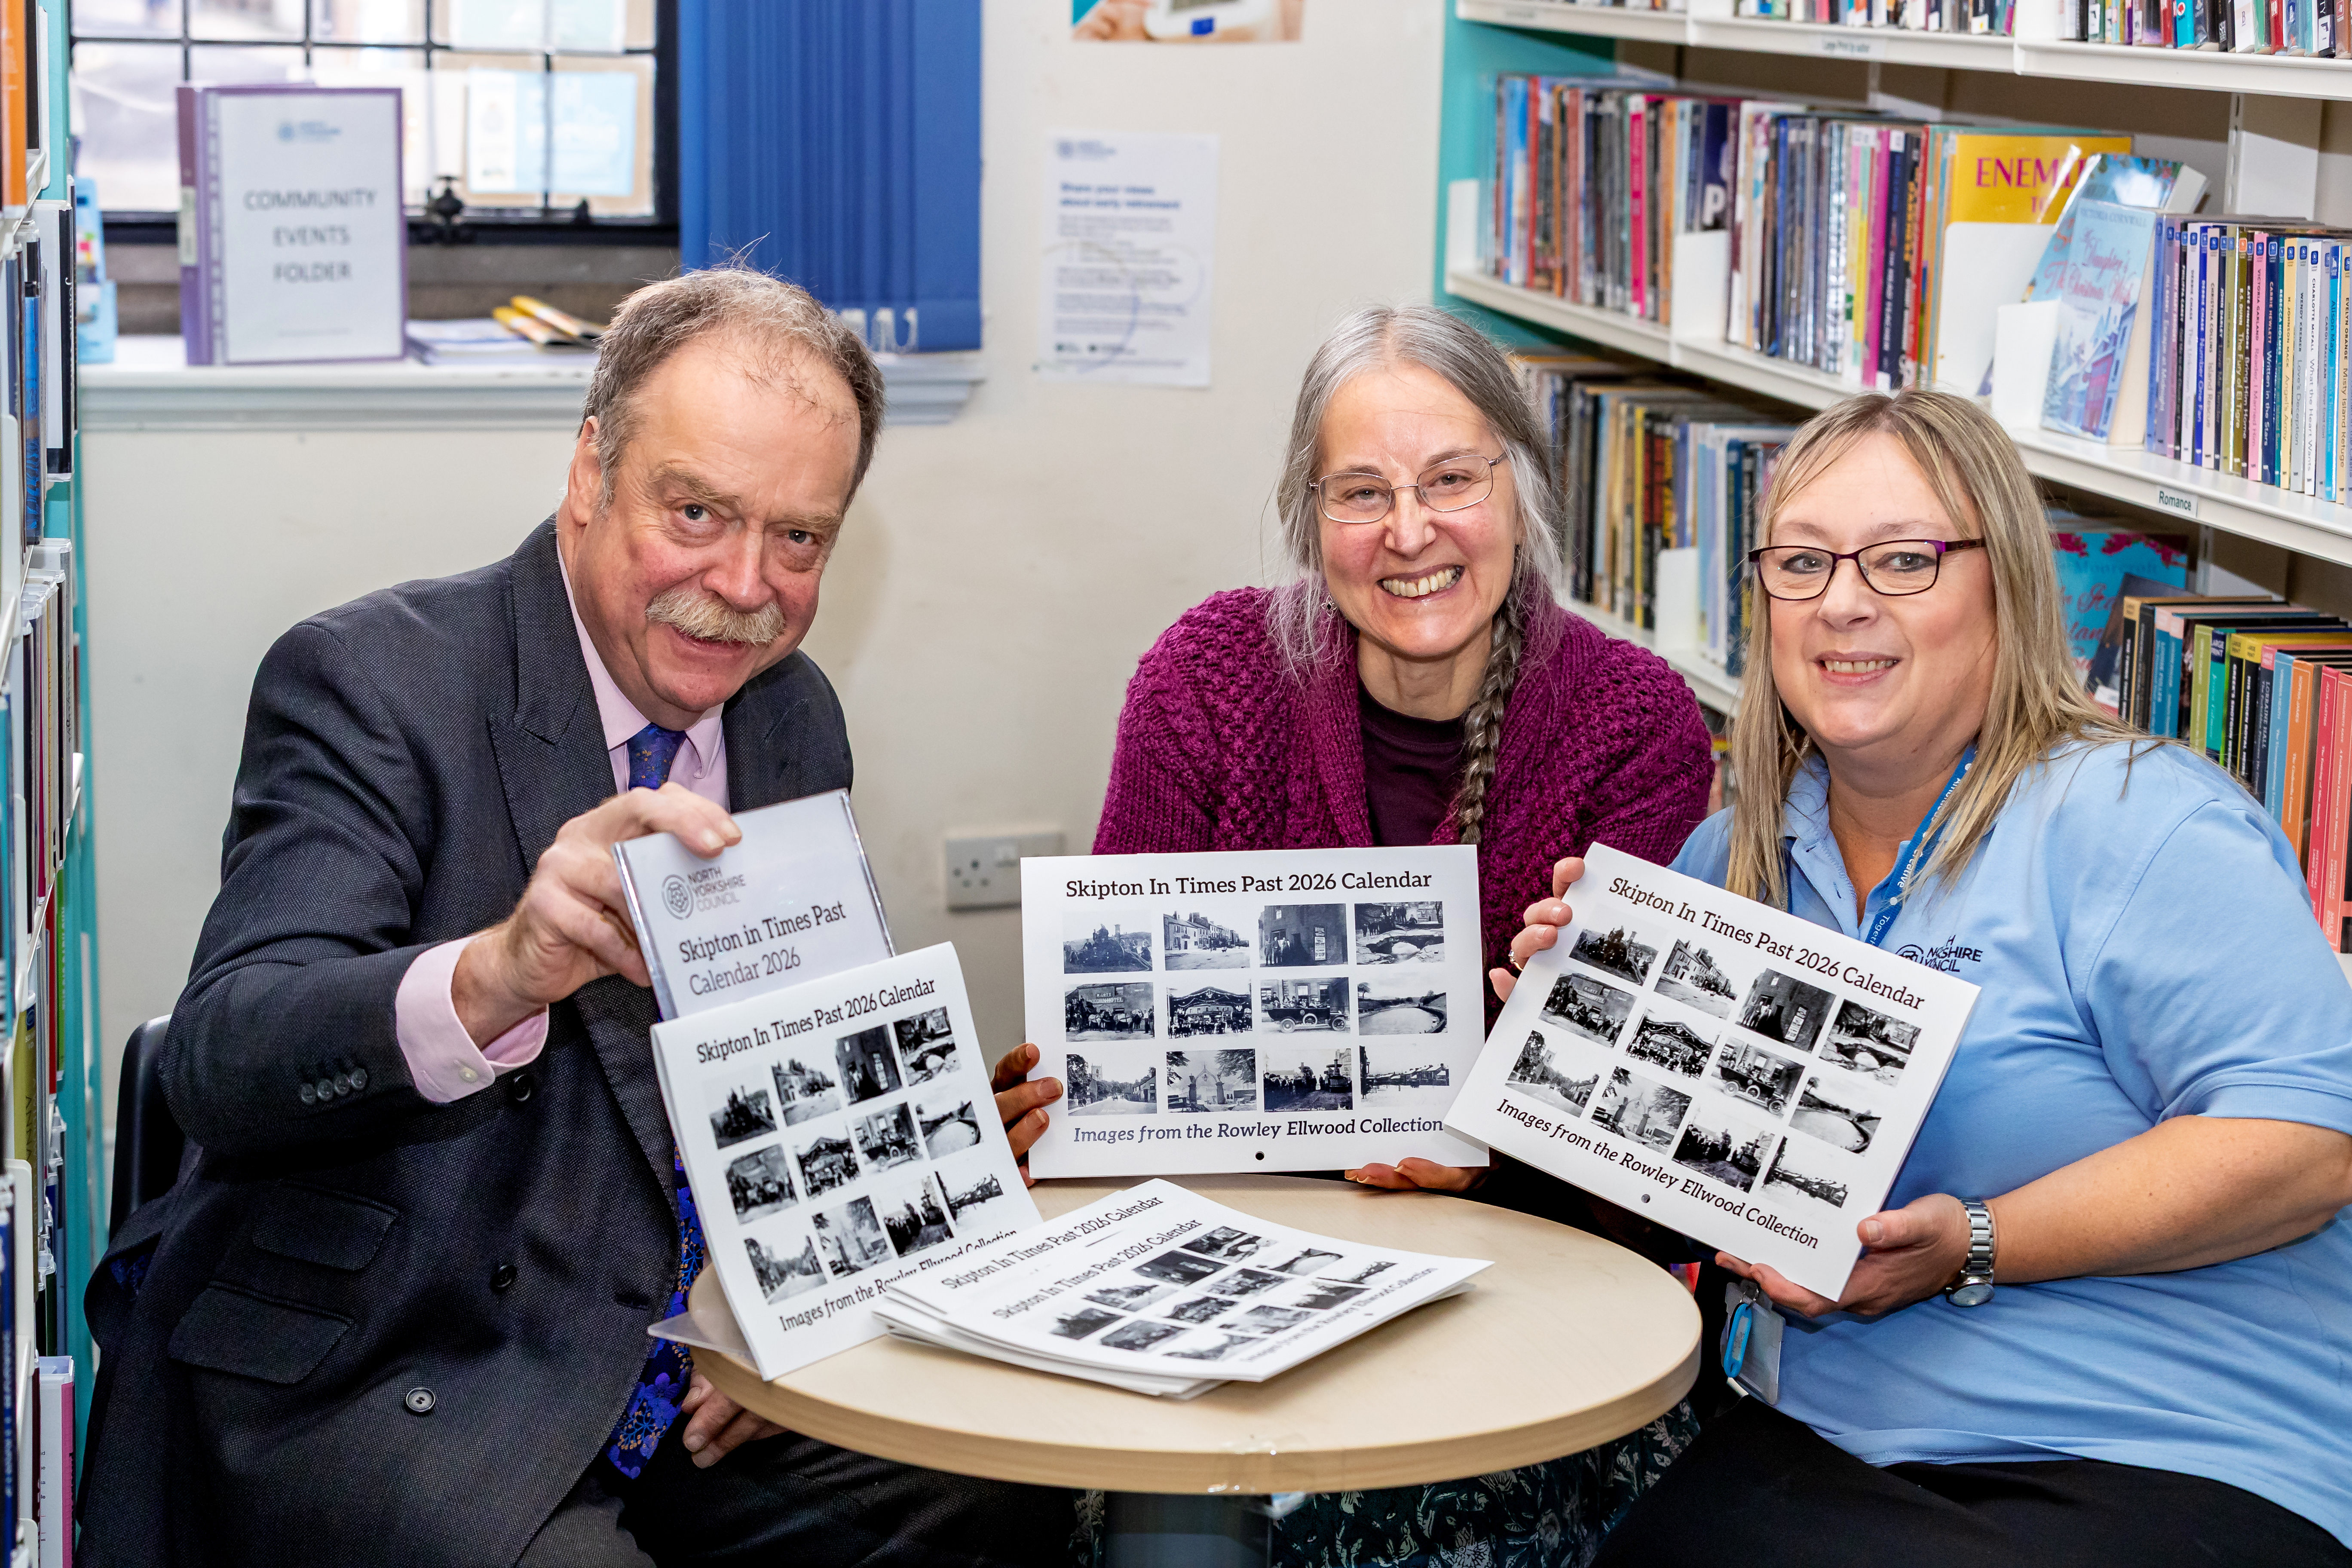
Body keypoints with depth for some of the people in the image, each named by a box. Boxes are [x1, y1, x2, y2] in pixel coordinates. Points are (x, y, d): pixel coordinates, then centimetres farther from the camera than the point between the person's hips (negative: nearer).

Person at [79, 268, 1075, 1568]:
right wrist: (498, 972, -45)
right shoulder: (366, 680, -11)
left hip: (685, 1394, 6)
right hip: (366, 1394, -6)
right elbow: (220, 1064, -25)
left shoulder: (797, 719, 9)